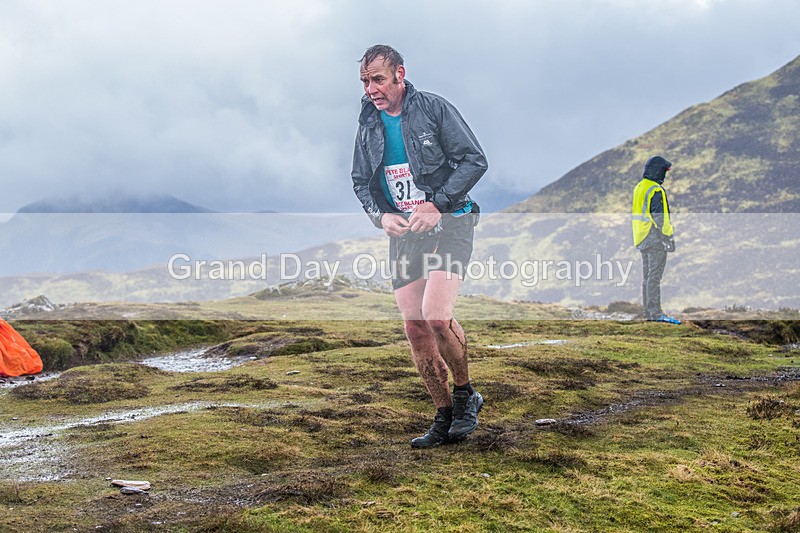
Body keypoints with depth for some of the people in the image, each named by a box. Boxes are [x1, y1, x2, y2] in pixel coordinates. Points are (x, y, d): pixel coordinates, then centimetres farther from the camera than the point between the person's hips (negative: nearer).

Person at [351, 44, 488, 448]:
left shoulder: (434, 109, -6)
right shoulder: (369, 124, 9)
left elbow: (475, 160, -9)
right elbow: (361, 181, 18)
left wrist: (437, 204, -17)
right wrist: (380, 215, -2)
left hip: (448, 222, -5)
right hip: (403, 232, 6)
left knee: (436, 316, -22)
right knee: (414, 328, 0)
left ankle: (465, 394, 3)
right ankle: (445, 419, 12)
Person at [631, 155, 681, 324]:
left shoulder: (639, 188, 13)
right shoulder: (656, 191, -17)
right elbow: (660, 217, -20)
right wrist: (669, 237, -14)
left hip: (643, 239, 9)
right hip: (656, 240, -9)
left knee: (647, 276, 12)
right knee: (654, 277, -8)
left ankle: (648, 312, 16)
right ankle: (655, 313, -8)